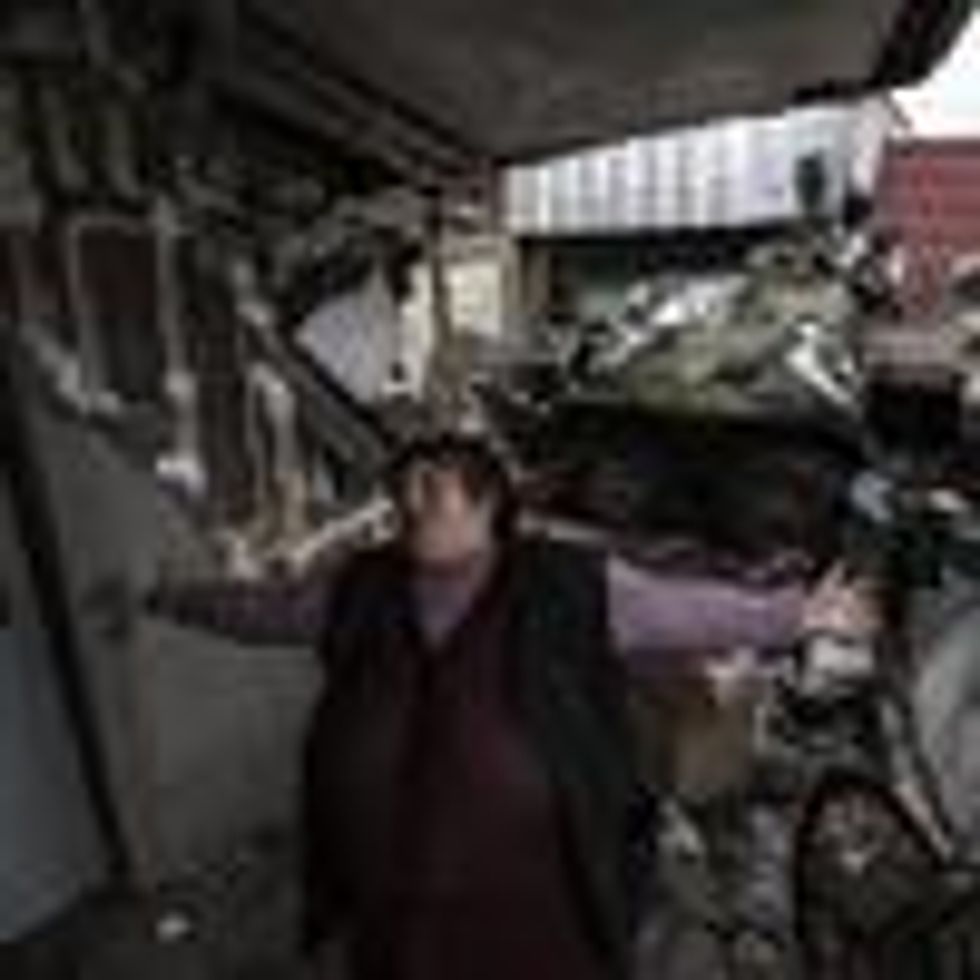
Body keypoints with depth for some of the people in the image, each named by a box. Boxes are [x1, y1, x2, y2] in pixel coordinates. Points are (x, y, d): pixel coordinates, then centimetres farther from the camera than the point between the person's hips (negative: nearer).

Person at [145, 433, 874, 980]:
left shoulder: (569, 586, -13)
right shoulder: (361, 591, 0)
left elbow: (687, 610, -11)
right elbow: (268, 611, 14)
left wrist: (798, 614, -16)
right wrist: (174, 602, 22)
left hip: (533, 904, -3)